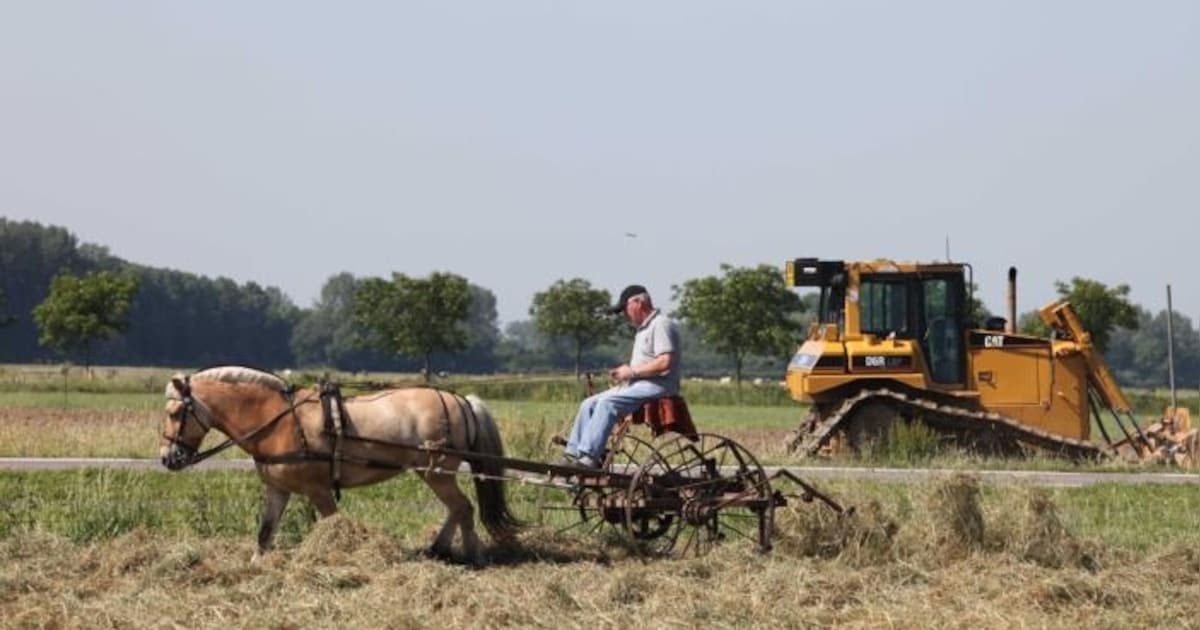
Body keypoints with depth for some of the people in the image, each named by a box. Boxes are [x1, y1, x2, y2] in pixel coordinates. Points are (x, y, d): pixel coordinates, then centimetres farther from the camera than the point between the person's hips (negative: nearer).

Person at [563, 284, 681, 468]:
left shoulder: (661, 325, -10)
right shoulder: (644, 328, 24)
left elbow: (665, 363, -22)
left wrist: (632, 371, -15)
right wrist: (623, 372, 8)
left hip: (657, 385, -11)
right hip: (638, 384, 11)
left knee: (608, 402, -29)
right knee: (589, 404, 0)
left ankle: (589, 457, -32)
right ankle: (573, 454, -5)